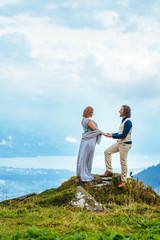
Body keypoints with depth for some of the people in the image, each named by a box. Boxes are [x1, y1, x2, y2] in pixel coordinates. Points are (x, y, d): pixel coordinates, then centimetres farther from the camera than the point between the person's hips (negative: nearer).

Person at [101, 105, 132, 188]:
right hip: (119, 143, 10)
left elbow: (124, 135, -20)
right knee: (107, 152, 9)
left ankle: (123, 181, 4)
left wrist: (113, 136, -15)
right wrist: (111, 134, 10)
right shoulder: (123, 121, 14)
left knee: (123, 162, -5)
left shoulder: (128, 122, -17)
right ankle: (109, 171, 12)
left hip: (125, 144, -10)